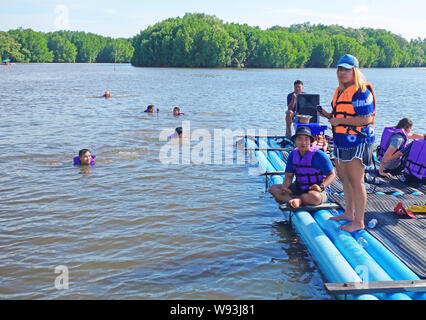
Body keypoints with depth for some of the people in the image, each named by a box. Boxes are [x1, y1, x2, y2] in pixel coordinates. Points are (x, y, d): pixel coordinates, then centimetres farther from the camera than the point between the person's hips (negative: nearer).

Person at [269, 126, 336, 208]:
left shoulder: (319, 155, -15)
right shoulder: (293, 154, 1)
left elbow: (332, 174, -8)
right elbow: (289, 176, 4)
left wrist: (321, 187, -25)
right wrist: (284, 187, -18)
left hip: (314, 190, -5)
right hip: (298, 188, 6)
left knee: (315, 198, -41)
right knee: (273, 188, -9)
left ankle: (284, 198, -23)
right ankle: (298, 200, -28)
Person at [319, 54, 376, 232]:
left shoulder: (361, 92, -14)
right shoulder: (340, 91, 15)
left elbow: (366, 119, -21)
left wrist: (340, 121, -20)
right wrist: (327, 115, 6)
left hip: (357, 142, -10)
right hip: (342, 142, 10)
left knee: (356, 181, -6)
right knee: (344, 178, 17)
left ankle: (359, 221, 1)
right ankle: (349, 213, 32)